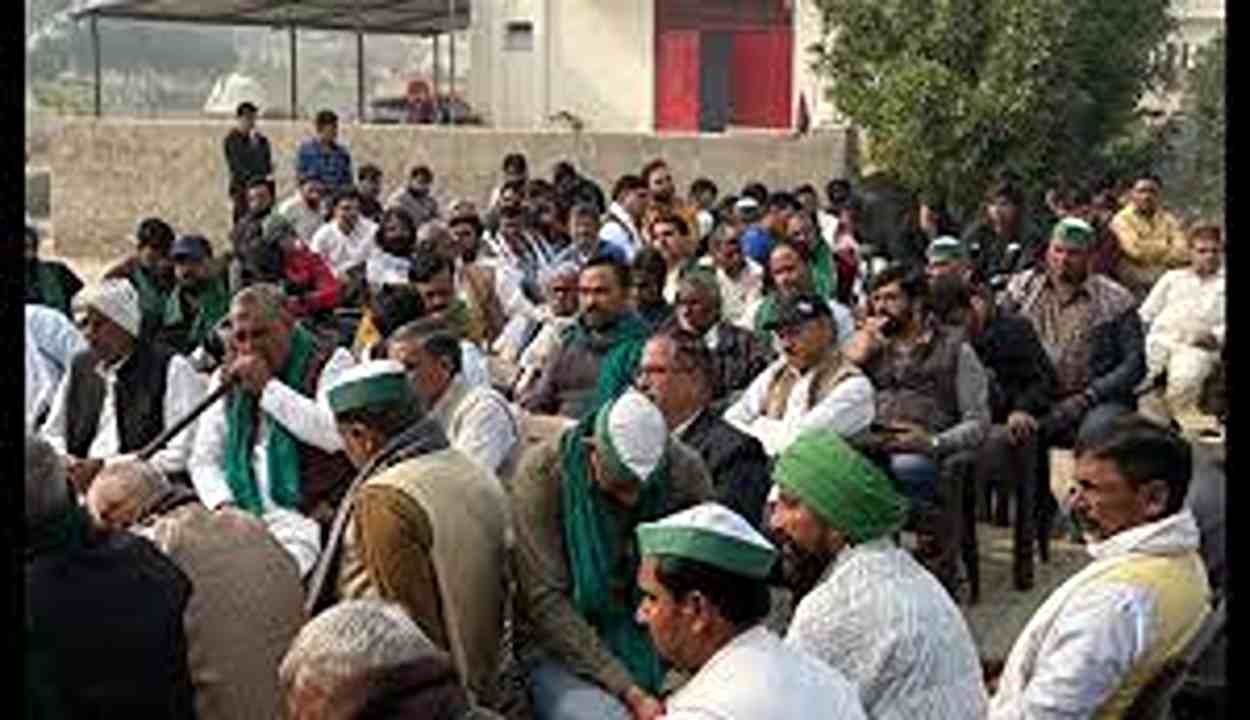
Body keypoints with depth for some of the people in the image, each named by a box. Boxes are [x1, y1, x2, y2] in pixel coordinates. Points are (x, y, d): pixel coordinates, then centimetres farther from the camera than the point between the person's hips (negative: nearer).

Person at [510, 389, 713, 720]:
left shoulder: (686, 470, -7)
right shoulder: (542, 472, -14)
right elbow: (546, 600, -16)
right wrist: (629, 691, -21)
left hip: (657, 643, 3)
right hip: (564, 650, -3)